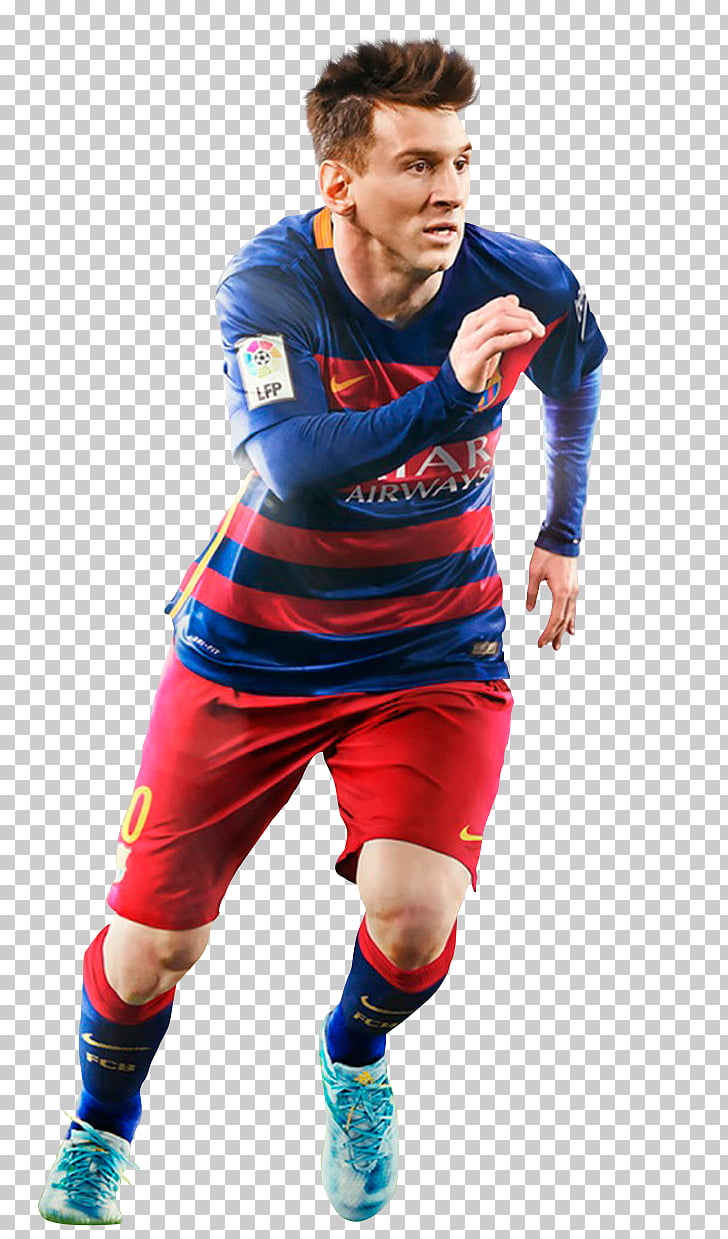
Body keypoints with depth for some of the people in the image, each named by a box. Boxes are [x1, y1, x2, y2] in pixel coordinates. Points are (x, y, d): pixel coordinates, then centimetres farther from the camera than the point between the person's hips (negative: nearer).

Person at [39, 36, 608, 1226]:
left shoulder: (528, 287, -15)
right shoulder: (268, 283, -22)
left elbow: (576, 386, 10)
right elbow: (295, 467, -38)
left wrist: (562, 536, 20)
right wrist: (446, 393, -50)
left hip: (435, 645, 1)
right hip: (255, 639, 0)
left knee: (414, 911, -22)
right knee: (152, 940, 3)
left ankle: (355, 1061, 16)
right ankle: (99, 1131, 36)